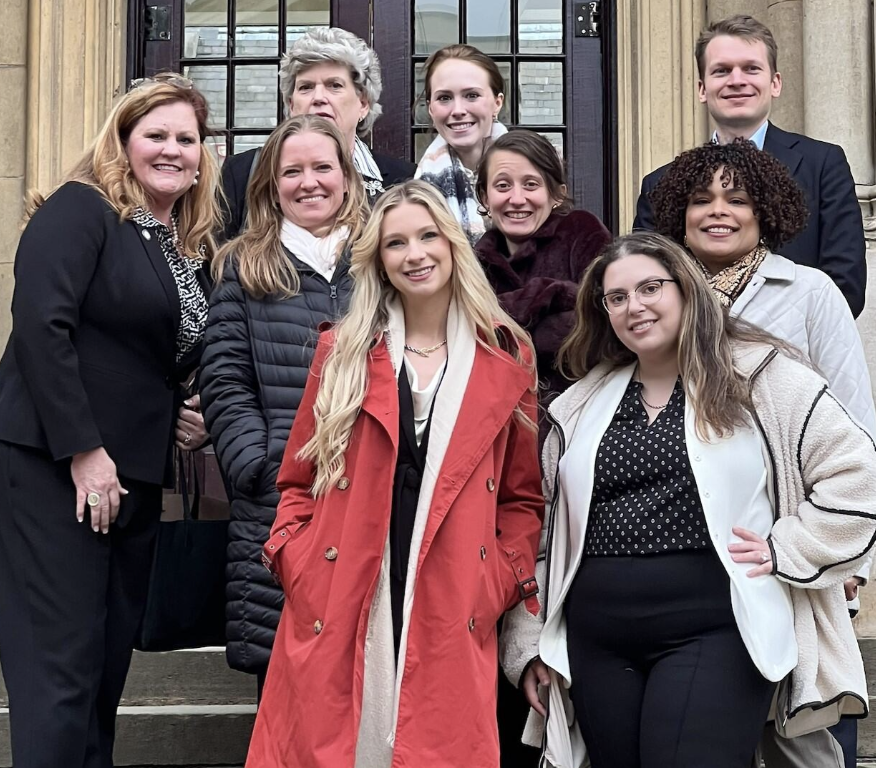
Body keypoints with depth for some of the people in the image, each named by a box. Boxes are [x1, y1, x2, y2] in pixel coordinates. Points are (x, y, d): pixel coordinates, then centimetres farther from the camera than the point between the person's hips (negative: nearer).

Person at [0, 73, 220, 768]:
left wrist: (197, 418, 8)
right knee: (60, 672, -7)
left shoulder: (195, 245, 16)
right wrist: (83, 450, -19)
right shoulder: (81, 209, -6)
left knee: (108, 668, 11)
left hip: (136, 475, 8)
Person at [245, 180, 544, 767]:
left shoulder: (507, 356, 7)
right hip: (337, 607, 1)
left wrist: (505, 582, -1)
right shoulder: (344, 351, 9)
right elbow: (299, 480, 12)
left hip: (450, 617, 0)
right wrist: (293, 557, -3)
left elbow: (523, 496, 11)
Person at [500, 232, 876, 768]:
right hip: (596, 639, 4)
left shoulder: (759, 373, 1)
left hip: (712, 629, -4)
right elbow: (543, 528, 15)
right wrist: (529, 641, 12)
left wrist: (785, 549, -7)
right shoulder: (581, 406, 13)